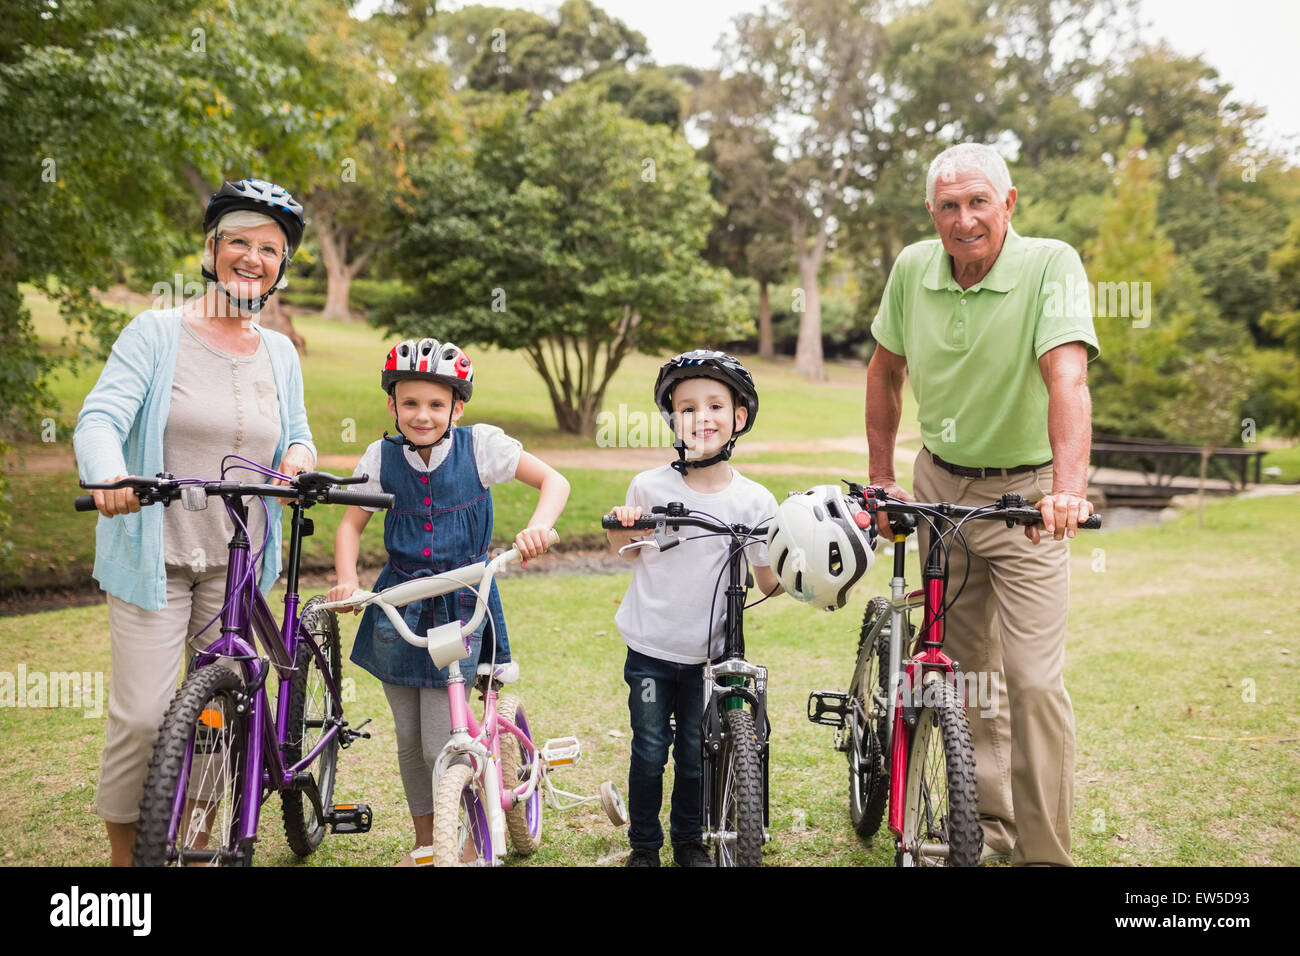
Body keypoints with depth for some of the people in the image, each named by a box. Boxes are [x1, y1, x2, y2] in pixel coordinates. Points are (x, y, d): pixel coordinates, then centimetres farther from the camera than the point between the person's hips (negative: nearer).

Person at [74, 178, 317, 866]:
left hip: (239, 561, 4)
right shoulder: (155, 333, -4)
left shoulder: (281, 355, 10)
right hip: (154, 555, -4)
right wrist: (110, 475, -36)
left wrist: (299, 454, -7)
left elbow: (295, 437, 18)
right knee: (142, 714, -6)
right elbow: (100, 418, -14)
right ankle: (122, 851, 15)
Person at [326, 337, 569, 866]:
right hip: (399, 606, 3)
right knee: (409, 740, 11)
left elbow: (554, 481, -7)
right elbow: (351, 524, 5)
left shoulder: (480, 445, -8)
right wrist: (347, 579, -13)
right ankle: (424, 842, 31)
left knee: (441, 744, -8)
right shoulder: (381, 458, -2)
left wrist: (538, 526, -27)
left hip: (460, 604, -3)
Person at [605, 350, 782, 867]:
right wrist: (619, 528, -11)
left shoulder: (754, 499, -6)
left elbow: (769, 582, -2)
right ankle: (644, 844, 28)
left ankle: (690, 842, 34)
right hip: (650, 649, 0)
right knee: (650, 753, 6)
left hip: (710, 654, 1)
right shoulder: (649, 486, -6)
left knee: (696, 755, 11)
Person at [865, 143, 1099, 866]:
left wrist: (1068, 486, -46)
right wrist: (881, 477, 8)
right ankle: (988, 821, 30)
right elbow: (886, 370, 10)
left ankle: (1045, 851, 6)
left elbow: (1067, 378, -32)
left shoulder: (1052, 265, -18)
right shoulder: (914, 268, -4)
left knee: (1034, 681, -9)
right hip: (939, 486, 5)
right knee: (964, 668, 13)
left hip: (1027, 495, -4)